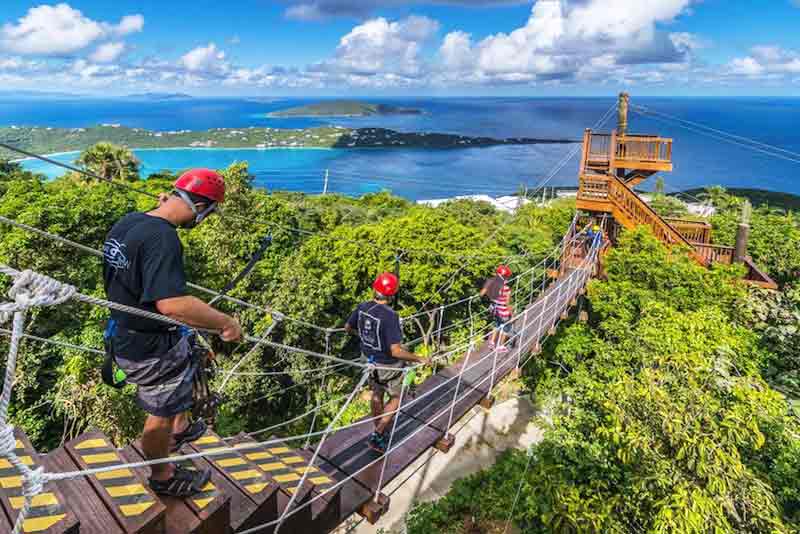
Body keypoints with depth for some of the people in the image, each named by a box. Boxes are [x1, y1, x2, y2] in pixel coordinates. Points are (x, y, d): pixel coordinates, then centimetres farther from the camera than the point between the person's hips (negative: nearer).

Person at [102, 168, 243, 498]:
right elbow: (171, 304, -43)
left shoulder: (127, 221, -1)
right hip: (149, 348, -10)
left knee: (188, 356, 32)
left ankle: (180, 429, 50)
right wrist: (226, 322, -34)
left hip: (124, 333, 10)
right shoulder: (163, 238, -31)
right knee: (161, 415, 12)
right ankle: (163, 477, 37)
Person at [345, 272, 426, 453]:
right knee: (396, 398, 18)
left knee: (377, 395, 26)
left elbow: (348, 328, 6)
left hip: (370, 359, 7)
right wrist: (418, 359, -21)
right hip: (388, 365, -7)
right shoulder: (390, 316, -34)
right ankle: (377, 436, 18)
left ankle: (380, 432, 45)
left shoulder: (362, 307, -12)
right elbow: (396, 351, -34)